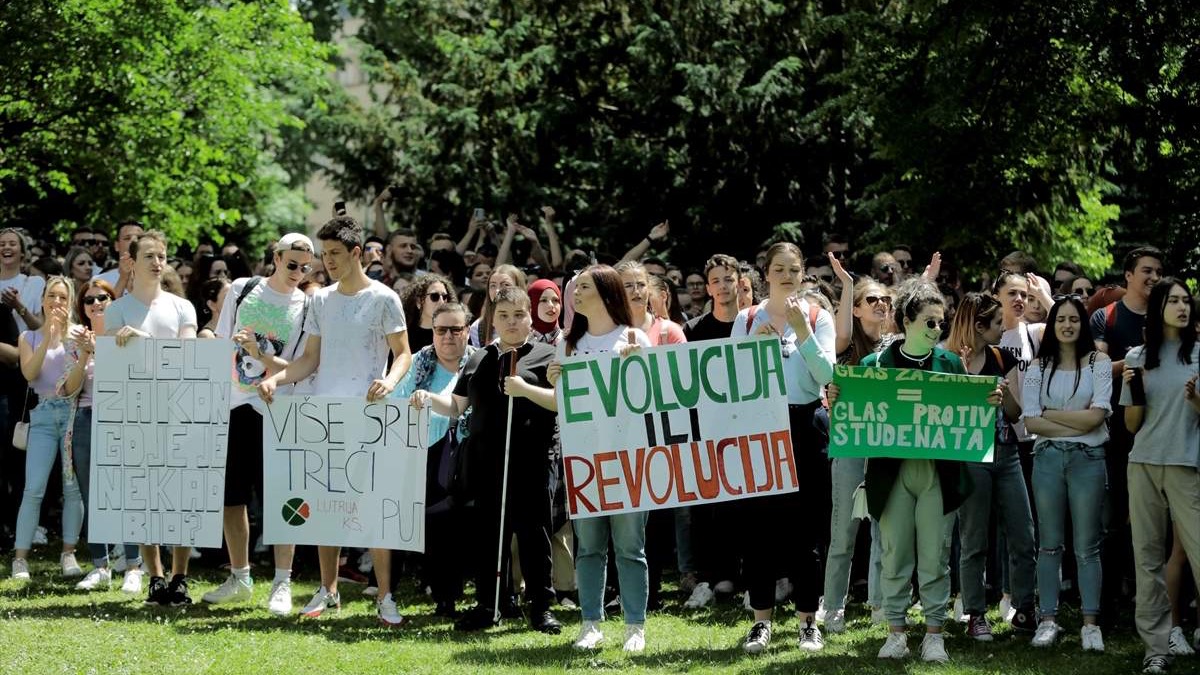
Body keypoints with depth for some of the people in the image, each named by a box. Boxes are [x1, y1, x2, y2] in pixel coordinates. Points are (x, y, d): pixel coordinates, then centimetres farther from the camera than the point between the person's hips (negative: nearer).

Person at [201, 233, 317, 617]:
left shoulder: (307, 309, -1)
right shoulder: (241, 290, 8)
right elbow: (218, 343, 14)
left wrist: (260, 354, -20)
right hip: (234, 404, 4)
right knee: (231, 497, 9)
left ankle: (282, 583, -2)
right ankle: (239, 578, 21)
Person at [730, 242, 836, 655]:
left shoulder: (818, 318, 3)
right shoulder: (747, 319, 6)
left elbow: (826, 375, -8)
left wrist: (803, 332, -17)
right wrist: (755, 344, -13)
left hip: (805, 425, -1)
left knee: (806, 522, 1)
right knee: (757, 522, 1)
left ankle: (808, 619, 9)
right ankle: (762, 619, 9)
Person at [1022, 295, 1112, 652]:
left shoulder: (1098, 362, 1)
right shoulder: (1039, 367, 6)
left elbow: (1096, 416, -9)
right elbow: (1030, 421, -3)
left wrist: (1050, 414, -5)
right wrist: (1075, 424, -10)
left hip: (1087, 458, -2)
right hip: (1048, 457, 2)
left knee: (1087, 547, 1)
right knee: (1049, 545, 6)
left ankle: (1090, 623, 5)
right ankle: (1048, 620, 10)